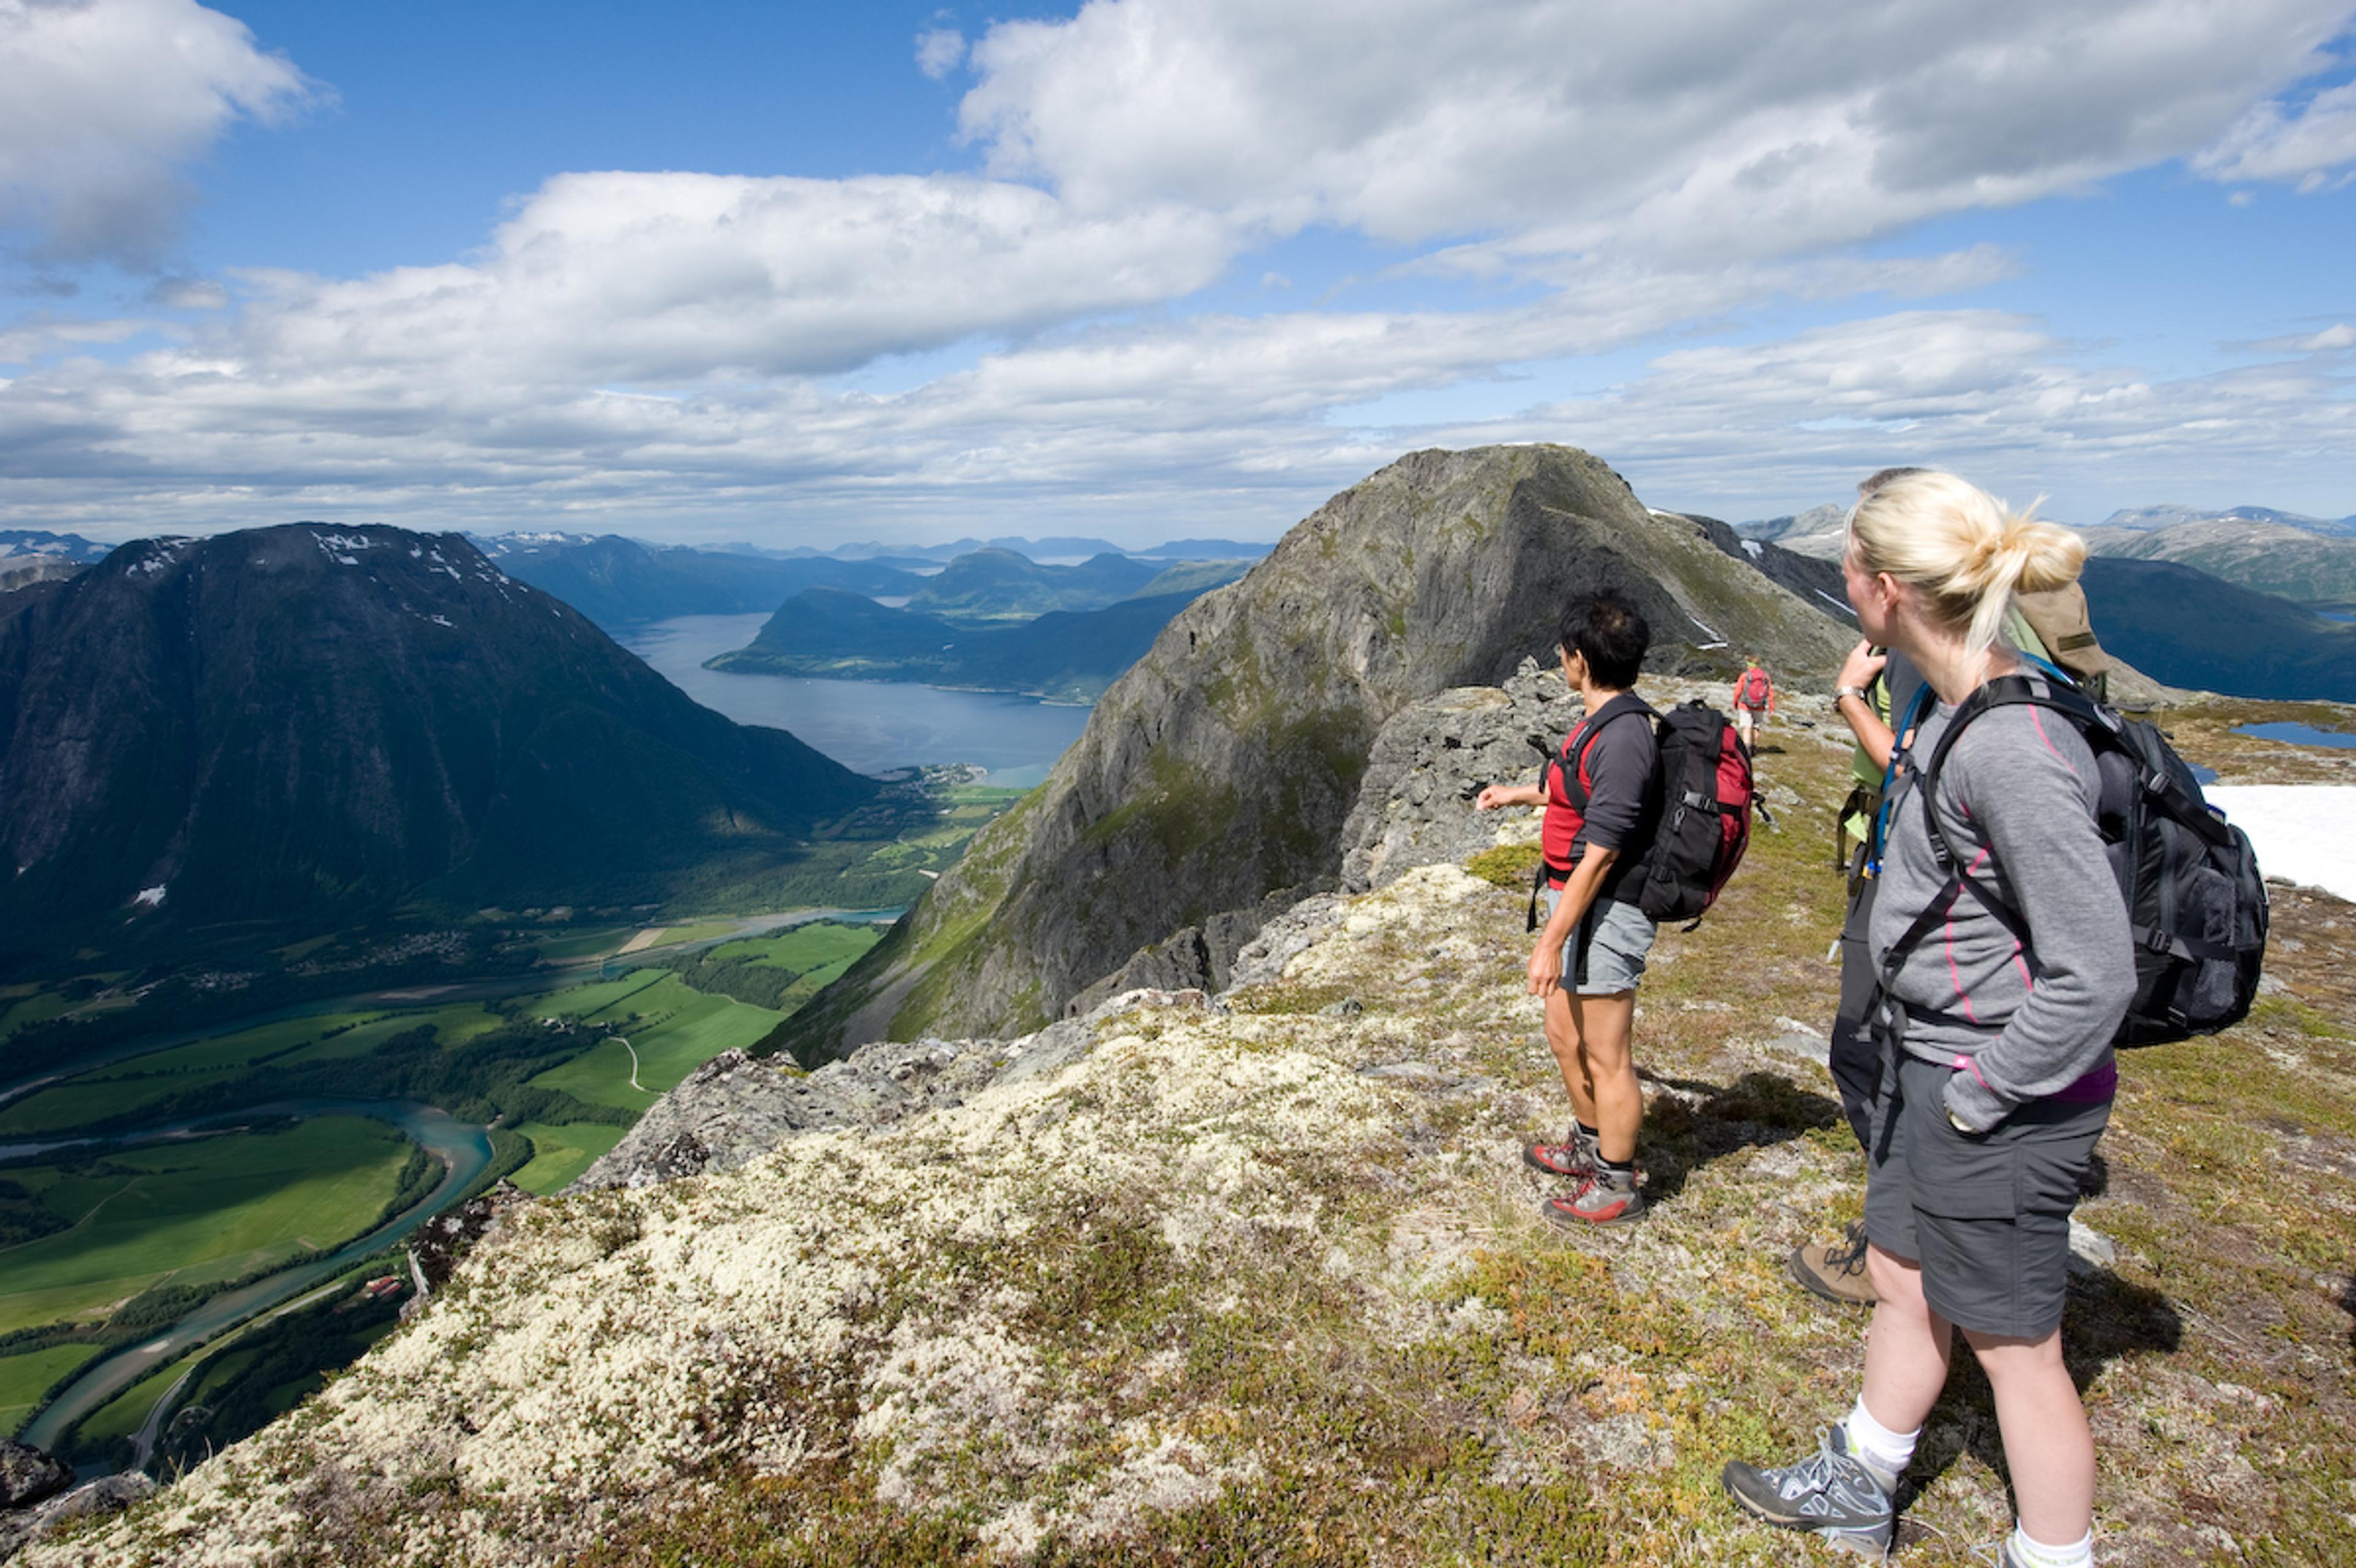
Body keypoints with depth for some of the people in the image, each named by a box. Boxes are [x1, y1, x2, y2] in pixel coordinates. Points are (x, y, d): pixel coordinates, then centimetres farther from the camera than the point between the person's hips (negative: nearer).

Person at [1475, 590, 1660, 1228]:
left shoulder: (1621, 739, -25)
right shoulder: (1603, 724, 7)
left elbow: (1599, 857, -25)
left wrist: (1551, 942, -22)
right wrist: (1521, 793, 39)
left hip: (1604, 914, -10)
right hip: (1578, 904, 10)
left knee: (1606, 1057, 5)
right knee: (1565, 1035, 23)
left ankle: (1615, 1187, 22)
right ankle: (1590, 1146, 43)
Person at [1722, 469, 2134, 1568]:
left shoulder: (2012, 749, -28)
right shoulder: (1951, 704, 1)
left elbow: (2095, 973, -26)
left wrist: (1981, 1094, -16)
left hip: (2002, 1099, -9)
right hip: (1925, 1060, 9)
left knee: (2011, 1342, 10)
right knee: (1902, 1282, 24)